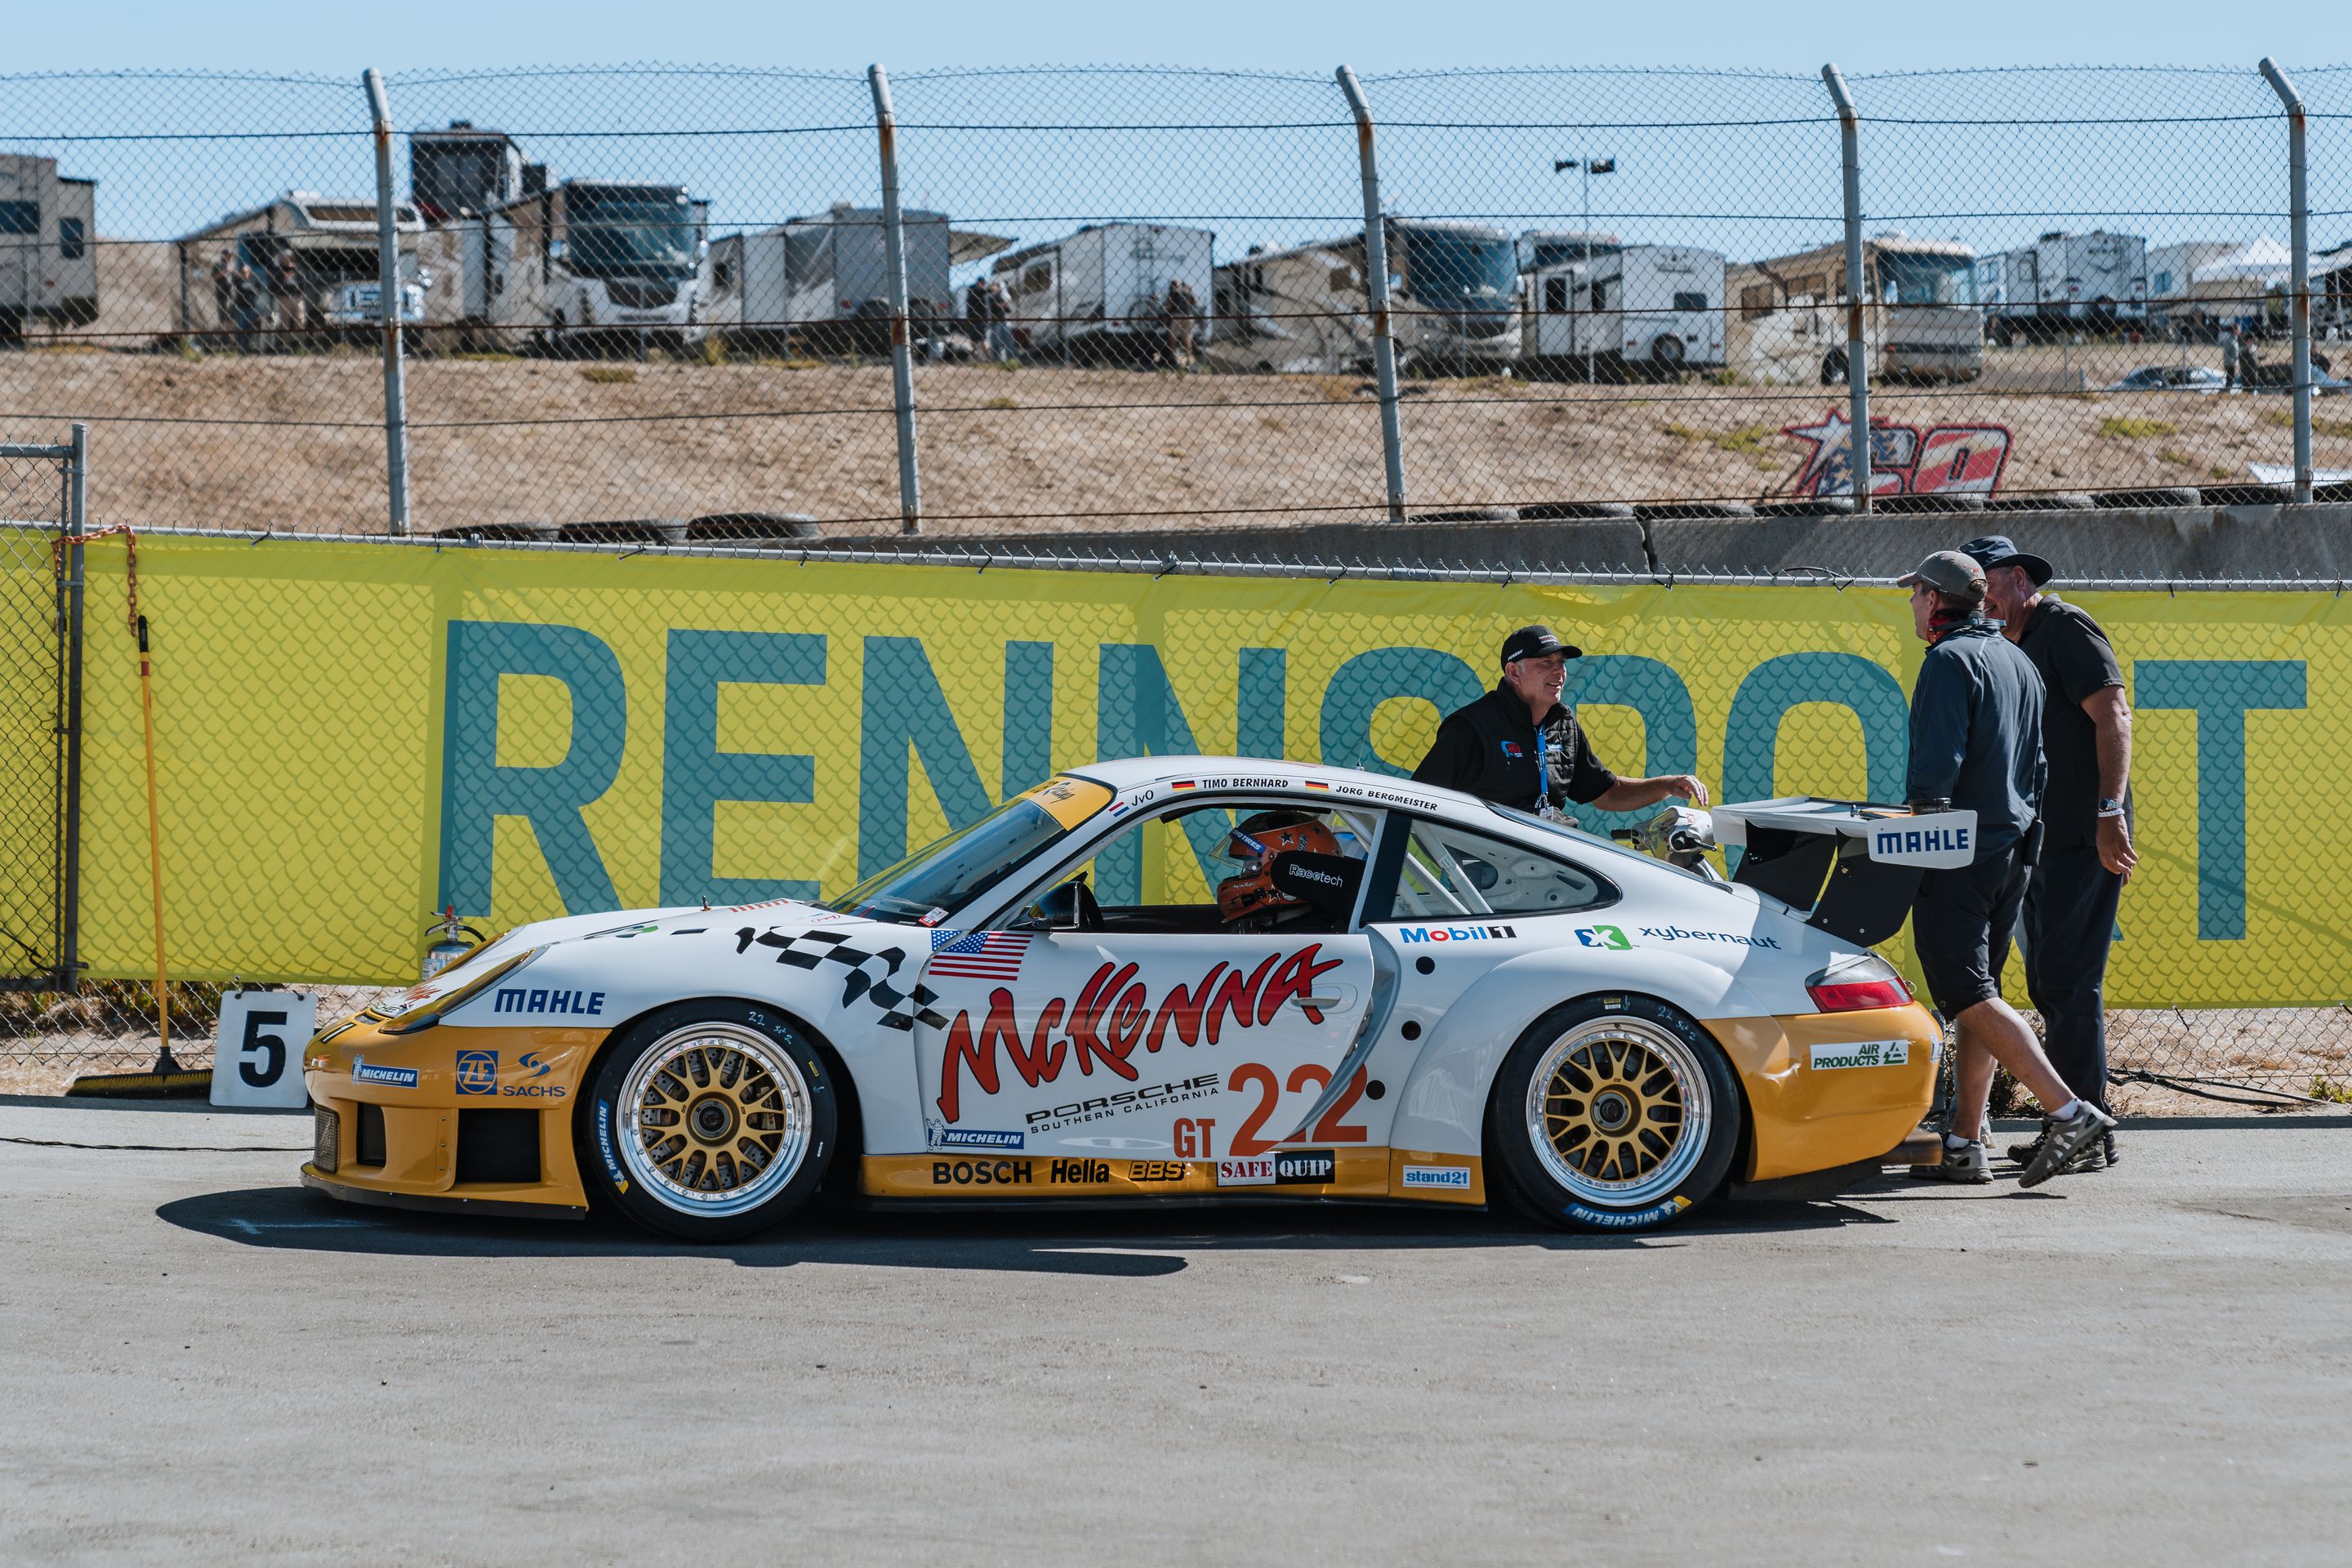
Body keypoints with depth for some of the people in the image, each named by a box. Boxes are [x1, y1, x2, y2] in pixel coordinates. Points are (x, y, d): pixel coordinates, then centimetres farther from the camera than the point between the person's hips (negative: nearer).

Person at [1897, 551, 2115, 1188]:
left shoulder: (1950, 661, -11)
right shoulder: (2019, 662, 17)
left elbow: (1937, 764, -19)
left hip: (1956, 855, -9)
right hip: (2012, 849, 9)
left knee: (1969, 996, -10)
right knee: (1977, 995, 11)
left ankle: (2069, 1110, -20)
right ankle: (1964, 1145, 11)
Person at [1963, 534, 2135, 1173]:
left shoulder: (2066, 627, -6)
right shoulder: (2017, 648, 21)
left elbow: (2112, 714, -17)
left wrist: (2110, 810, -26)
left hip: (2083, 839, -10)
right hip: (2044, 839, 10)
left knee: (2070, 982, -11)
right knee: (2049, 984, 10)